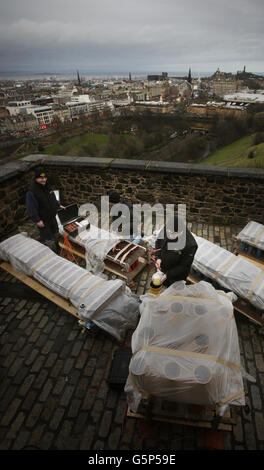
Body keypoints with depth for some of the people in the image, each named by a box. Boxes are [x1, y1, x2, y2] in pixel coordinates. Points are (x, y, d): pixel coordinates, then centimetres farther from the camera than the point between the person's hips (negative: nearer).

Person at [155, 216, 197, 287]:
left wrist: (167, 275, -24)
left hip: (177, 276, -4)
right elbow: (158, 242, -2)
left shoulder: (190, 244, -37)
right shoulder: (166, 229, -23)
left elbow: (184, 266, -25)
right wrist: (158, 257, -15)